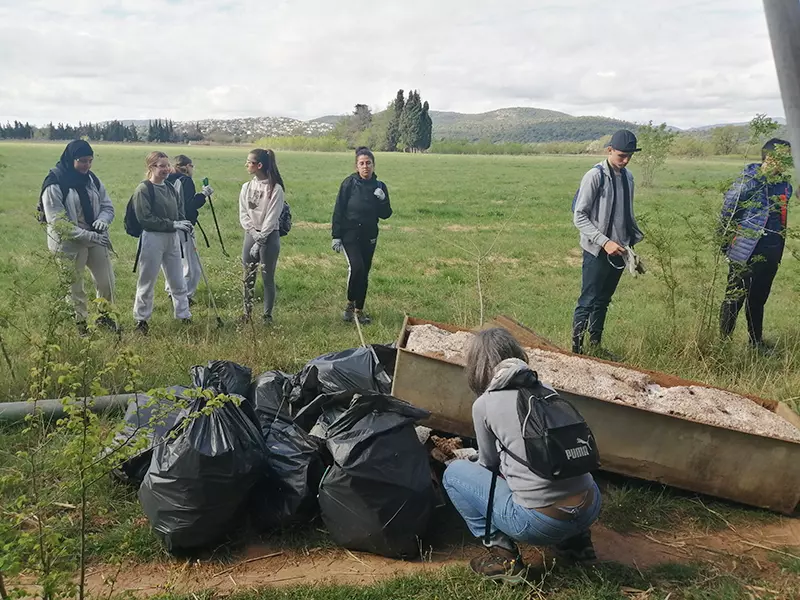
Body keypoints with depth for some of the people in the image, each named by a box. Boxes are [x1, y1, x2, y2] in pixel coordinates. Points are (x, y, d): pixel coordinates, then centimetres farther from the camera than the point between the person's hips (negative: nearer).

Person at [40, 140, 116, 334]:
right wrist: (88, 235, -24)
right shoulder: (54, 184, -15)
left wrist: (102, 220, -14)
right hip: (70, 243, -5)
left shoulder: (92, 179, 4)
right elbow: (56, 222, -19)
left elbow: (108, 206, 10)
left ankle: (103, 315, 34)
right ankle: (81, 323, 21)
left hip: (95, 239, 6)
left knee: (106, 281, 10)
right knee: (74, 286, 6)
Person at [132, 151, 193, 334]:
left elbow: (180, 211, 17)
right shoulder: (143, 189, -10)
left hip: (172, 239, 6)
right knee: (147, 282, 4)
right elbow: (145, 218, -16)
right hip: (152, 239, -6)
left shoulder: (170, 188, 10)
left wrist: (185, 226, -5)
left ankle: (184, 316, 23)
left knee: (178, 281, 12)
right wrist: (172, 224, -20)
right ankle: (141, 319, 17)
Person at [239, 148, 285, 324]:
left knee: (268, 277, 2)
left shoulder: (275, 188, -11)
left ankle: (267, 315, 13)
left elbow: (272, 218, -13)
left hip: (269, 237, -5)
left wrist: (260, 241, -15)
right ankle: (247, 312, 21)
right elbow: (243, 215, 4)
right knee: (248, 277, 9)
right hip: (251, 235, 5)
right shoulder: (247, 187, 6)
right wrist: (254, 235, -10)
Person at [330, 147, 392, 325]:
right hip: (349, 235, -4)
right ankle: (350, 304, -1)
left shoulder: (380, 187, 3)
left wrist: (382, 200, -14)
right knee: (356, 267, -21)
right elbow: (338, 210, -6)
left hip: (369, 237, 4)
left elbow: (385, 215, 5)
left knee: (364, 274, 8)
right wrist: (336, 236, -9)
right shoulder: (349, 183, -7)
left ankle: (359, 310, 22)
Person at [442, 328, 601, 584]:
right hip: (590, 509, 6)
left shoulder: (484, 404, -3)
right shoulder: (546, 390, 11)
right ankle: (575, 540, 23)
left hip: (540, 524, -5)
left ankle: (502, 554, 6)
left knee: (454, 473, 14)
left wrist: (470, 460, 35)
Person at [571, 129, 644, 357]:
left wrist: (633, 240, 12)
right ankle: (576, 348, 6)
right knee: (588, 301, -2)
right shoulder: (595, 176, -13)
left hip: (619, 252, 7)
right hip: (597, 252, -7)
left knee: (603, 301, 15)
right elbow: (579, 216, -15)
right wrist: (604, 241, -21)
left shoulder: (627, 177, 9)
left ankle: (596, 345, 26)